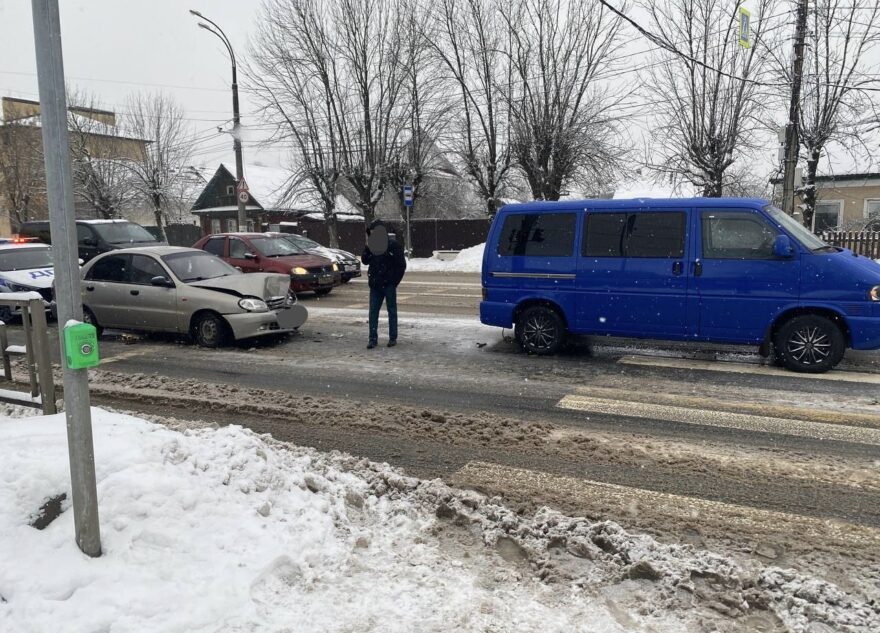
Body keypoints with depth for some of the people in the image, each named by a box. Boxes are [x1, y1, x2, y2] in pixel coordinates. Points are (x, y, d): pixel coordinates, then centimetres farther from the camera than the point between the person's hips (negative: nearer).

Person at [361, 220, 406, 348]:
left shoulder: (393, 245, -8)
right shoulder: (372, 245, 7)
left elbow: (402, 265, -6)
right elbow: (365, 261, 8)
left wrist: (395, 281, -9)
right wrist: (367, 248, -6)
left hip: (389, 285, -5)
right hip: (375, 285, 5)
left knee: (392, 311, 6)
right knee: (373, 311, 3)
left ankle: (393, 338, 14)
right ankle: (373, 339, 8)